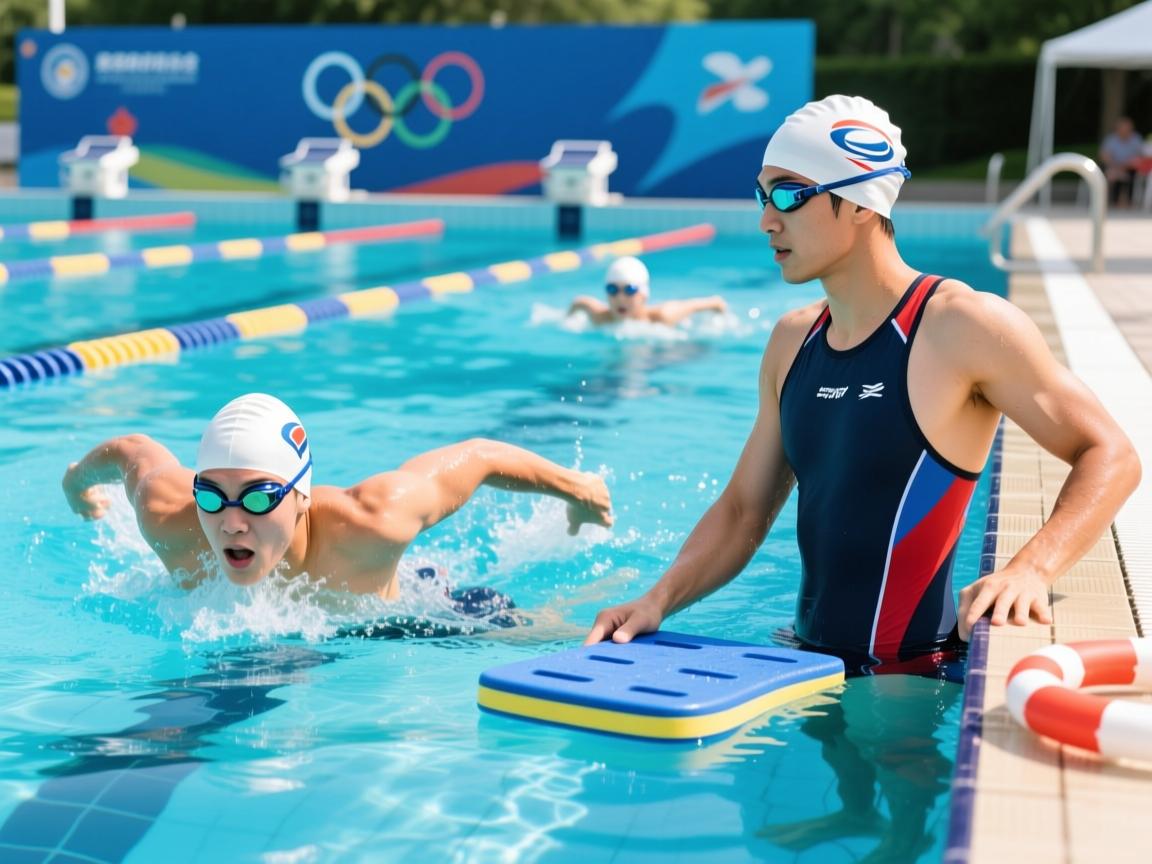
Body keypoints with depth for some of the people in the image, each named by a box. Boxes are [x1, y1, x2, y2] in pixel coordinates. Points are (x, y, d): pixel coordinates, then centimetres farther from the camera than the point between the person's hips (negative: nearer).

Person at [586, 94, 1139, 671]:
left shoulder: (964, 326, -10)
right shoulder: (792, 341, 11)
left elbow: (1109, 456, -8)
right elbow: (743, 508, 15)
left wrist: (1032, 569, -25)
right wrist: (660, 599, -1)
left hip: (914, 680, -7)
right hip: (810, 666, 7)